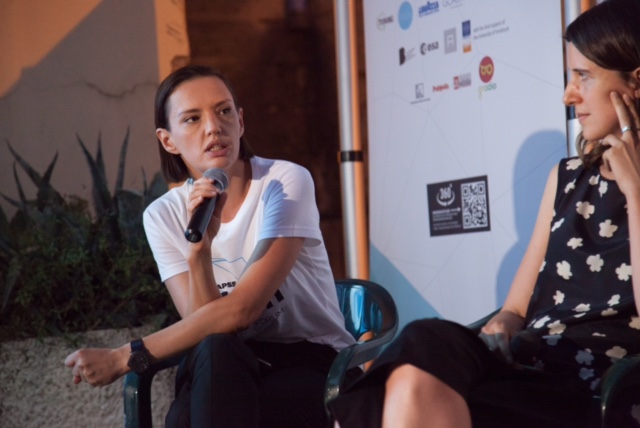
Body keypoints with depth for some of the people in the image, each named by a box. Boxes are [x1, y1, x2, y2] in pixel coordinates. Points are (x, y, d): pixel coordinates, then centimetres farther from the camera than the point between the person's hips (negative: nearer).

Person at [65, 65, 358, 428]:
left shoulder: (286, 181, -15)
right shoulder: (164, 216, -3)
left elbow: (241, 310, -22)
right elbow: (203, 325, -12)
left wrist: (125, 357, -21)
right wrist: (198, 248, -29)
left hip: (313, 363, -3)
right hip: (233, 371, 3)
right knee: (214, 351, -34)